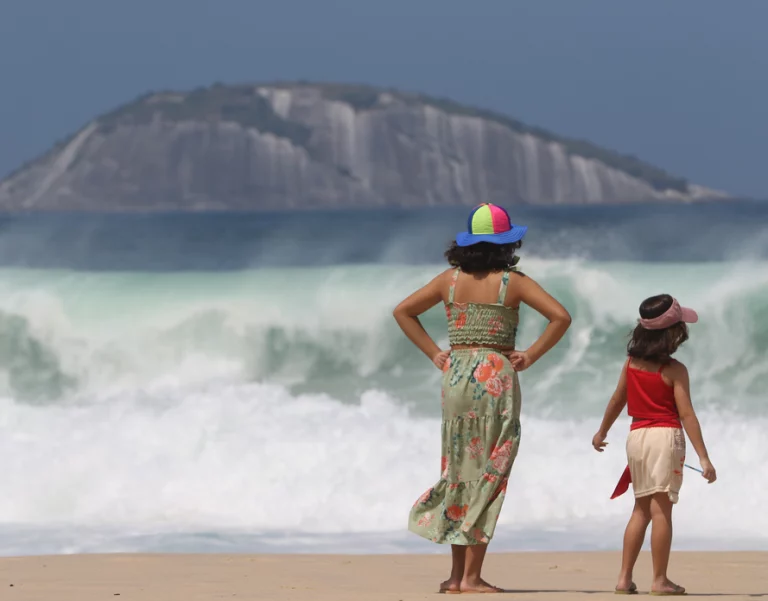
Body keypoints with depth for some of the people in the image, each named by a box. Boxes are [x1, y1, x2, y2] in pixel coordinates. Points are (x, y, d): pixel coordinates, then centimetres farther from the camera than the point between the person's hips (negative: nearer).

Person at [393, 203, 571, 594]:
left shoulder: (451, 280, 6)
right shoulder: (512, 282, -4)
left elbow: (403, 311, 12)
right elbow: (561, 317, -10)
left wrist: (434, 354, 11)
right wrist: (530, 357, -2)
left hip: (456, 375, 4)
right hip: (495, 377, -4)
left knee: (460, 472, 12)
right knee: (488, 477, -1)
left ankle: (456, 575, 11)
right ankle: (471, 576, -4)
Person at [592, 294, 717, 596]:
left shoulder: (632, 363, 6)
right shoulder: (674, 370, -10)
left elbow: (616, 401, 16)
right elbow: (686, 415, -13)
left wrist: (602, 432, 32)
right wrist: (703, 458, -12)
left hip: (636, 435, 6)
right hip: (665, 436, -6)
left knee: (641, 509, 14)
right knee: (661, 509, -5)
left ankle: (624, 577, 11)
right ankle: (660, 580, -4)